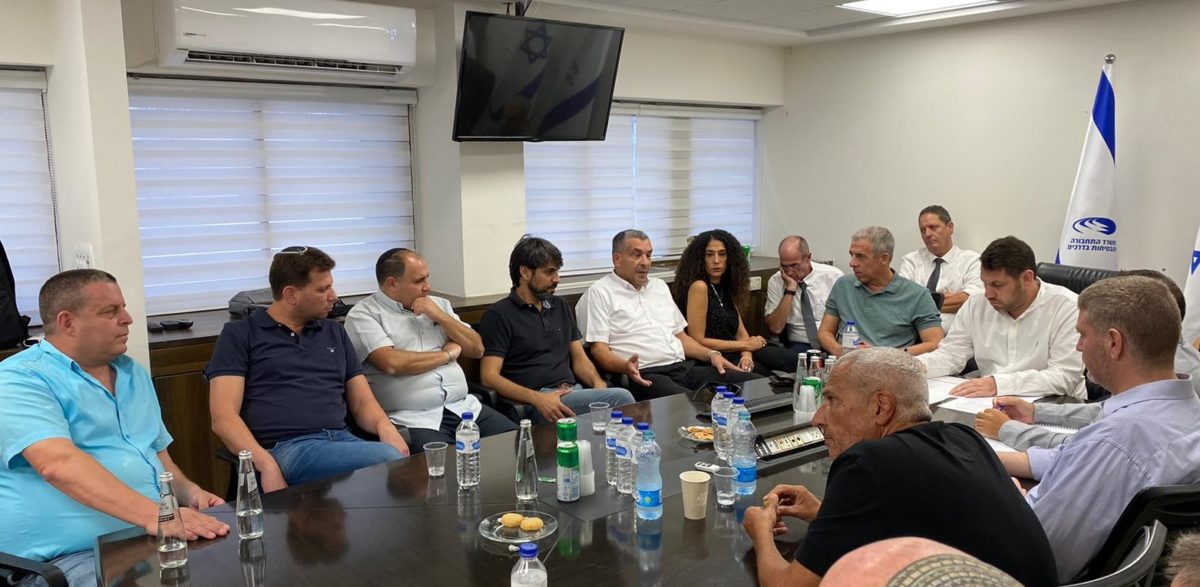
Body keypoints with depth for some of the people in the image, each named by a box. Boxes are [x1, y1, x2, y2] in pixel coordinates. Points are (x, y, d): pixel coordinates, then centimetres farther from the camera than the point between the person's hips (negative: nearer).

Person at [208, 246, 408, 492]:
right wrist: (267, 465, -18)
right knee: (387, 459, -32)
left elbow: (362, 401, 21)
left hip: (342, 441, 5)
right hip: (286, 448, -4)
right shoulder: (240, 335, 9)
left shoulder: (335, 333, 23)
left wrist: (385, 426, -4)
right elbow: (223, 417, -1)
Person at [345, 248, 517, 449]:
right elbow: (392, 363, -15)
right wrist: (448, 354, -1)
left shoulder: (439, 304, 18)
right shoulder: (363, 314, 0)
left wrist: (440, 316, 0)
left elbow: (477, 349, 14)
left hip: (465, 407, 6)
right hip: (413, 418, -6)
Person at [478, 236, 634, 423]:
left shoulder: (560, 307, 22)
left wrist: (599, 384, -1)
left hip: (574, 392, 6)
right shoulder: (499, 315, 1)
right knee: (620, 398, -28)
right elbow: (489, 376, -7)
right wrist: (537, 398, -22)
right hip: (533, 402, -6)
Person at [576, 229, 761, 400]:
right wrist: (626, 367, -25)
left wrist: (711, 354, 13)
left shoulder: (659, 286, 27)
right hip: (645, 377, -7)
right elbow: (599, 349, -5)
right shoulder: (599, 293, 4)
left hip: (685, 369, 8)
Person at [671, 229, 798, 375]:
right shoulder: (699, 287, -12)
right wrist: (745, 345, -7)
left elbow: (741, 333, 11)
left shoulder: (726, 287, 13)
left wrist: (746, 356, -13)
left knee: (792, 359, -13)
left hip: (734, 353, 7)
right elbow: (697, 341, -15)